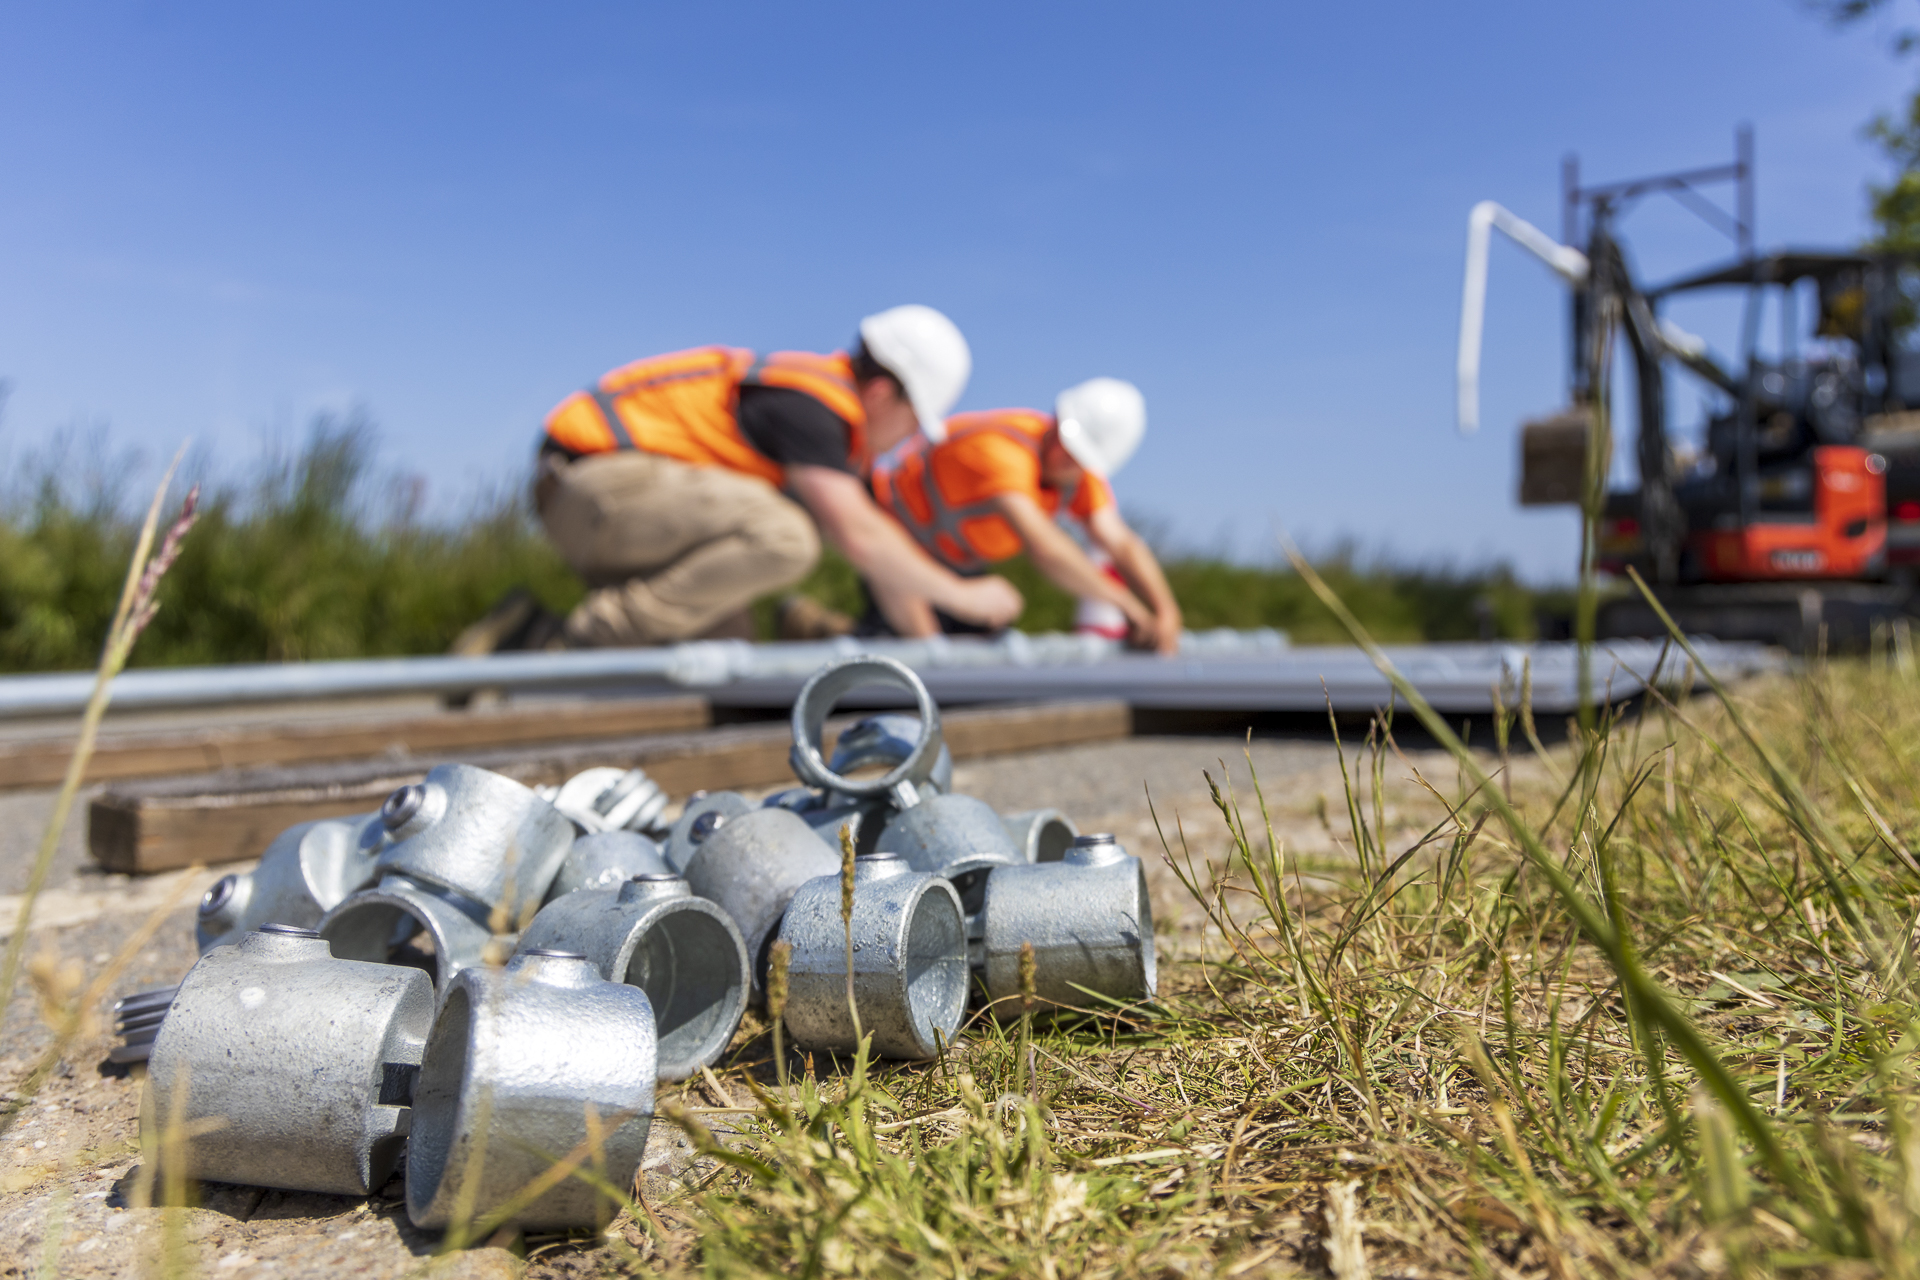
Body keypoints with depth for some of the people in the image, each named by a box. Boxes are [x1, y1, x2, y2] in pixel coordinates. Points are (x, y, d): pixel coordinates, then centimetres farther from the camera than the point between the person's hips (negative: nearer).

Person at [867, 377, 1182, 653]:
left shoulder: (1082, 471, -13)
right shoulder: (1001, 451, -40)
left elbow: (1121, 543, -19)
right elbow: (1044, 547, -49)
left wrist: (1167, 613, -35)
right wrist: (1129, 606, -43)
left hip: (956, 564, 8)